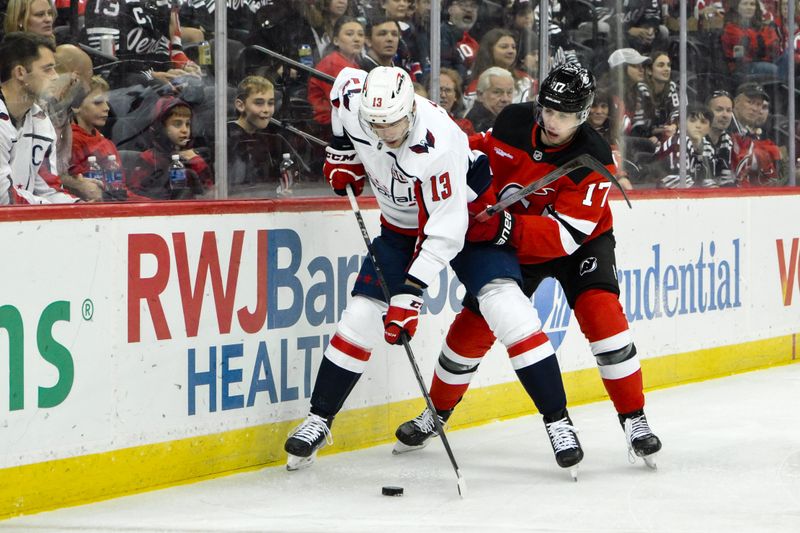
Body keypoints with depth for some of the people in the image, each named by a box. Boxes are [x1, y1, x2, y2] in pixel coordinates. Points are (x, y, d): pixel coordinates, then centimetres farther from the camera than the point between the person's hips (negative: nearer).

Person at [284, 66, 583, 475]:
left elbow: (444, 232, -35)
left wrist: (409, 295, -38)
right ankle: (318, 420, 12)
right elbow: (344, 79, 6)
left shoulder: (439, 145, -38)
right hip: (402, 224, 5)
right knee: (361, 315, -2)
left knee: (505, 306, -21)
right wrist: (343, 153, 4)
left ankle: (557, 420, -13)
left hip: (468, 215, -5)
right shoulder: (353, 98, -22)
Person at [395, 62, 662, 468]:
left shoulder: (593, 160, -29)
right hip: (511, 243, 3)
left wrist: (503, 226, -43)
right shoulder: (513, 122, -17)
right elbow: (481, 151, 7)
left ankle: (634, 421, -17)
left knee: (600, 311, -26)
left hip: (581, 242, -3)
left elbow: (566, 236, -34)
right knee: (474, 324, 1)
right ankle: (438, 411, 25)